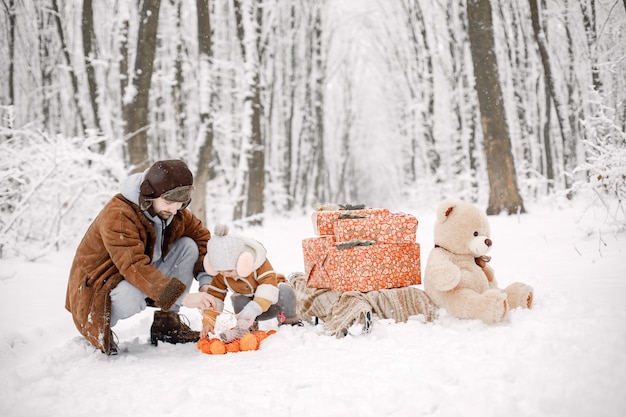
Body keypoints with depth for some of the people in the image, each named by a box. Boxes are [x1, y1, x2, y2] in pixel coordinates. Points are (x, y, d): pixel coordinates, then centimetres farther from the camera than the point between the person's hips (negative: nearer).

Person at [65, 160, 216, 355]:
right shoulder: (118, 215, -30)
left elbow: (201, 236, 3)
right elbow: (135, 267, -39)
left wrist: (206, 277, -16)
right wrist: (181, 297, -45)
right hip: (99, 286, -7)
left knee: (188, 246, -8)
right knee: (130, 298, -41)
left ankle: (167, 323, -2)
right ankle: (98, 327, -5)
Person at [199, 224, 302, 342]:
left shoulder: (259, 262, -29)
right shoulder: (220, 274, -16)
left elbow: (269, 284, -39)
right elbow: (215, 295, -12)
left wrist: (253, 309, -51)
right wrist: (208, 322, -26)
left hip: (270, 303, -2)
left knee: (284, 291, -35)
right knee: (239, 302, -33)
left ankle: (290, 321, -9)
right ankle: (248, 327, -6)